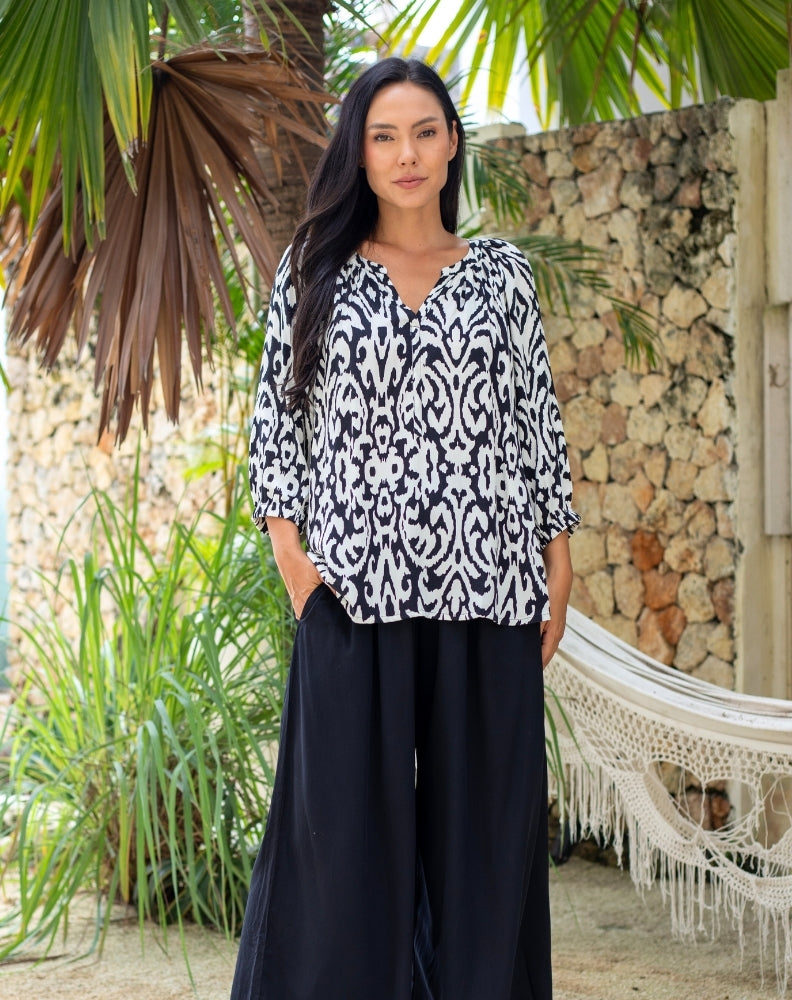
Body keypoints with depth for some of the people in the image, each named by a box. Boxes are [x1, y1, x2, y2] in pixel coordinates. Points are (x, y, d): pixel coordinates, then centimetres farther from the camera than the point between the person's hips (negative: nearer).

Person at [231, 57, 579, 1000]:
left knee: (483, 818, 5)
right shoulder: (315, 270, 8)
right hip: (355, 590, -1)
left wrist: (558, 568, 5)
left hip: (487, 587, 1)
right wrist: (290, 552, -4)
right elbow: (277, 416, 7)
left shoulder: (501, 273, 11)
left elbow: (536, 420, 10)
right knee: (351, 818, 1)